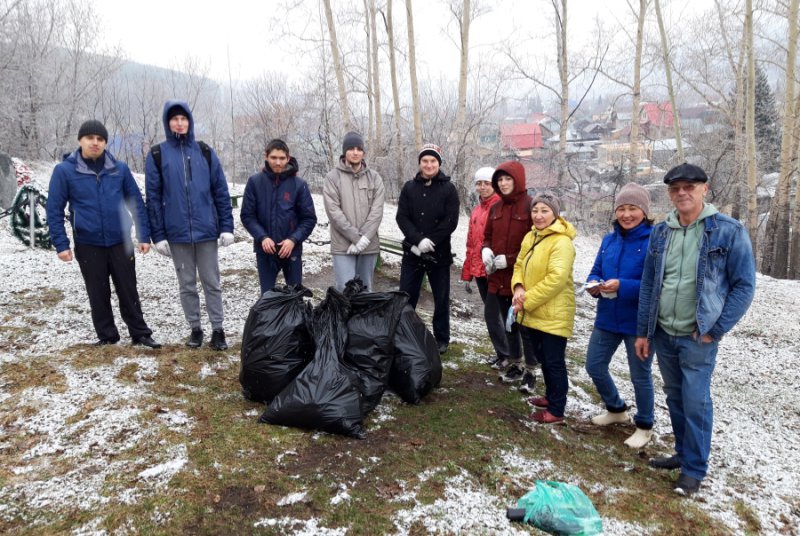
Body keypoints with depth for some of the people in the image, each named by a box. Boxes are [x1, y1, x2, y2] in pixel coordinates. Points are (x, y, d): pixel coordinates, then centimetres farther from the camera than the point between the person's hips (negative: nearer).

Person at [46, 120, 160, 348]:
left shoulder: (120, 169, 1)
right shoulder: (64, 170, -3)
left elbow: (137, 203, 5)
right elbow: (54, 210, -2)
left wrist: (144, 236, 1)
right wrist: (61, 244, -7)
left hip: (120, 242, 1)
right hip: (88, 245, 0)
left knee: (128, 291, 8)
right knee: (98, 295, 10)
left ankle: (140, 333, 18)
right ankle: (107, 336, 23)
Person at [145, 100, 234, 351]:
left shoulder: (205, 152, 4)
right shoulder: (157, 155, 1)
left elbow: (221, 192, 3)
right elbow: (153, 197, 0)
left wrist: (227, 227, -3)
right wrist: (158, 235, -5)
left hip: (207, 230, 0)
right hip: (177, 233, 0)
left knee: (212, 283, 6)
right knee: (187, 285, 10)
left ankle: (218, 330, 15)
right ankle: (195, 329, 23)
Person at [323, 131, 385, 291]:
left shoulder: (374, 177, 7)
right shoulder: (333, 177, -1)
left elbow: (377, 210, -2)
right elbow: (334, 211, -10)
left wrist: (365, 237, -15)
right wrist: (356, 237, -16)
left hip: (369, 245, 3)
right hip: (343, 245, -3)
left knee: (365, 289, 13)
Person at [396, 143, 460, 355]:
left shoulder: (448, 189, -1)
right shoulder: (409, 188, 5)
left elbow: (451, 221, -9)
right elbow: (402, 217, -3)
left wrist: (430, 242, -17)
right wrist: (419, 240, -18)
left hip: (439, 254, -2)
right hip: (412, 252, 2)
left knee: (441, 299, 8)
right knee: (405, 297, 7)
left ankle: (441, 339, 21)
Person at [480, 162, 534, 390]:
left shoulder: (531, 206, -10)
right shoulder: (496, 208, 11)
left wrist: (509, 259, -17)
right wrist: (486, 250, -2)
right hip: (498, 276, 7)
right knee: (492, 316, 15)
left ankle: (530, 369, 18)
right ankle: (510, 359, 33)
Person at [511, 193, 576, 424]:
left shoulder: (561, 242, -19)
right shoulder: (531, 237, 9)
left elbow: (556, 279, -25)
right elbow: (520, 265, 11)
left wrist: (527, 300, -21)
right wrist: (519, 288, -9)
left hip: (554, 314, -8)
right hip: (533, 312, 9)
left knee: (554, 362, 2)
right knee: (543, 357, 21)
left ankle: (556, 410, 13)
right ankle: (551, 396, 38)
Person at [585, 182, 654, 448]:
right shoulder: (609, 240, 4)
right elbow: (595, 272, 11)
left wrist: (622, 286, -29)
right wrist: (594, 285, -12)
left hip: (639, 323, -6)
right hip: (607, 319, 6)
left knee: (640, 376, 11)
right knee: (594, 367, 15)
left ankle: (644, 426, 34)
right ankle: (616, 409, 42)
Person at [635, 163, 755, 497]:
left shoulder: (729, 231, -9)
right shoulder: (660, 232, 5)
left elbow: (744, 285, -8)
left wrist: (715, 330, -12)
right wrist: (643, 331, 8)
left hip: (698, 337, -5)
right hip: (662, 334, 5)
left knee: (696, 402, -1)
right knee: (675, 398, 17)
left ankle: (695, 468, 17)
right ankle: (684, 453, 34)